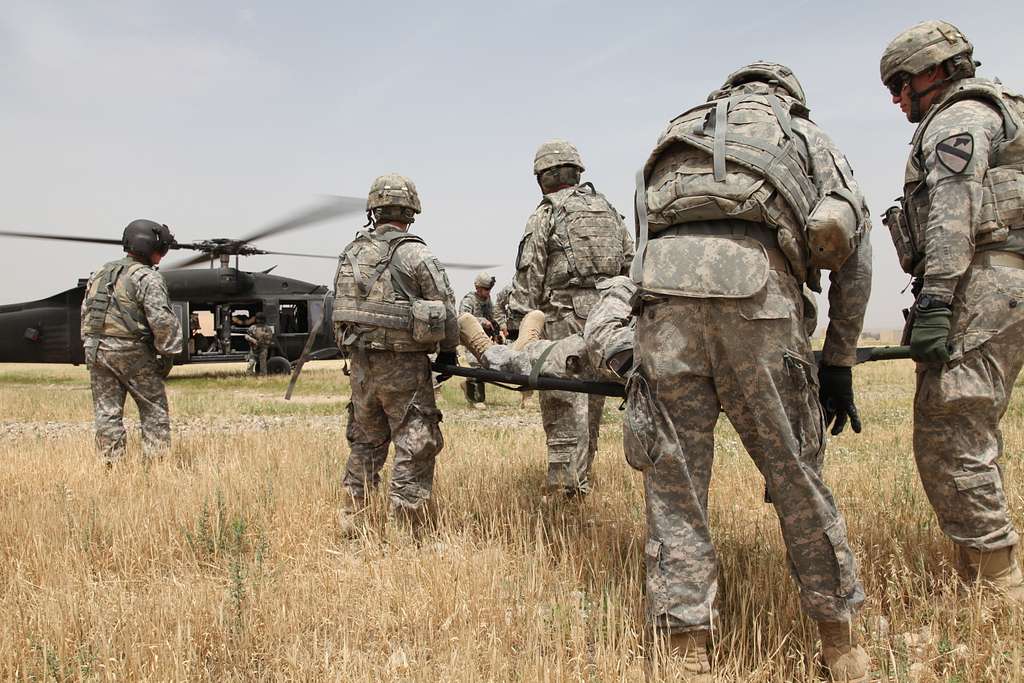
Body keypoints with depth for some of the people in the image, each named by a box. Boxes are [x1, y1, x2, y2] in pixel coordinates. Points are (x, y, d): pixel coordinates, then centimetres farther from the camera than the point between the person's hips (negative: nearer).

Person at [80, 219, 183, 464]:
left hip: (96, 350, 7)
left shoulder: (101, 273, 16)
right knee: (154, 408, 5)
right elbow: (161, 319, -17)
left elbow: (85, 311, 19)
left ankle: (112, 464, 11)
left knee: (107, 411, 9)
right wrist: (169, 352, -8)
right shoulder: (147, 278, -9)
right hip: (131, 352, -7)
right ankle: (156, 461, 5)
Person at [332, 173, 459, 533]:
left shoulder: (351, 253, 8)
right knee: (416, 445, 1)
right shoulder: (414, 254, -10)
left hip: (361, 364, 6)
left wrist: (355, 352, 18)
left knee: (366, 441, 19)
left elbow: (340, 306, 10)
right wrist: (449, 351, 3)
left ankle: (351, 520, 26)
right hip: (404, 367, -6)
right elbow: (445, 306, -10)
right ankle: (407, 527, 2)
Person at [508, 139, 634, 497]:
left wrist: (520, 322, -4)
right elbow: (631, 265, 14)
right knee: (592, 401, 11)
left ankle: (564, 472, -8)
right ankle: (581, 477, 19)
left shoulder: (546, 215, 0)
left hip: (565, 318, -6)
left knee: (562, 400, -3)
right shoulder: (609, 209, 17)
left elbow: (528, 278, -6)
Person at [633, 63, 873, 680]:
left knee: (674, 474, 6)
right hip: (754, 283, -2)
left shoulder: (680, 131, 37)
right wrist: (839, 366, 26)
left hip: (664, 277, 2)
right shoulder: (810, 138, 30)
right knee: (794, 467, 9)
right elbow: (854, 254, 23)